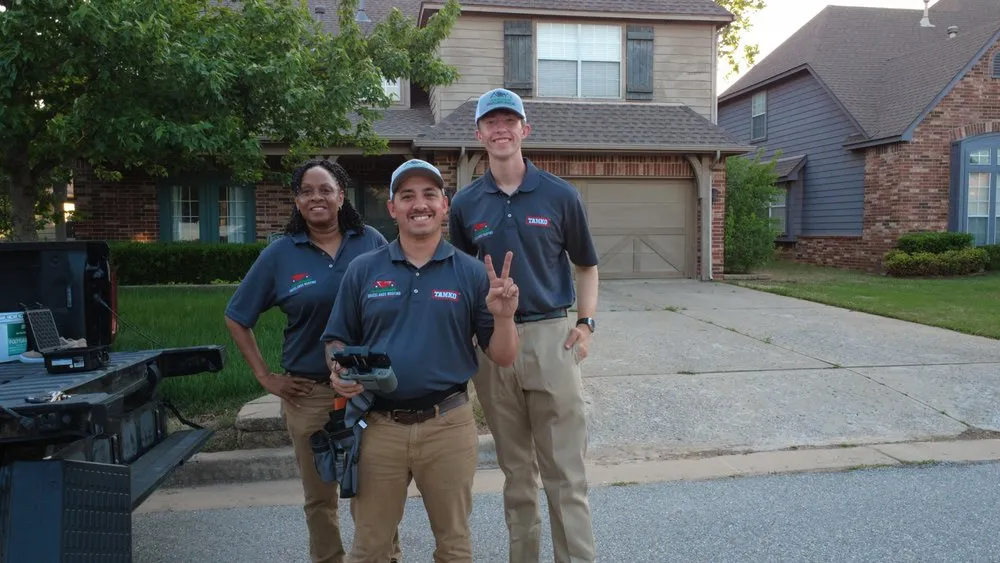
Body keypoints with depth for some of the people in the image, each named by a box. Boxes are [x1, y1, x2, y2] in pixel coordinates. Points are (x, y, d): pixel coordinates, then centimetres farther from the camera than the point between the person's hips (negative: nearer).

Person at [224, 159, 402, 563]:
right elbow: (236, 318, 7)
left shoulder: (372, 243, 0)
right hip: (309, 393, 1)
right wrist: (265, 377, 1)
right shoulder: (280, 253, 0)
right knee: (320, 495, 13)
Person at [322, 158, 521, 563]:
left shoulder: (472, 273, 0)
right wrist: (340, 371, -11)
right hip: (378, 426, 1)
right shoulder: (362, 271, 3)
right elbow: (337, 341, 10)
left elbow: (502, 358, 1)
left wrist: (504, 317, -18)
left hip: (449, 424, 0)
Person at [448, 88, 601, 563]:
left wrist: (585, 324, -2)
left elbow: (586, 265, 9)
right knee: (515, 469, 14)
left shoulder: (559, 195, 0)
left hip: (550, 337, -2)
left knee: (565, 470, 1)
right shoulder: (465, 203, 6)